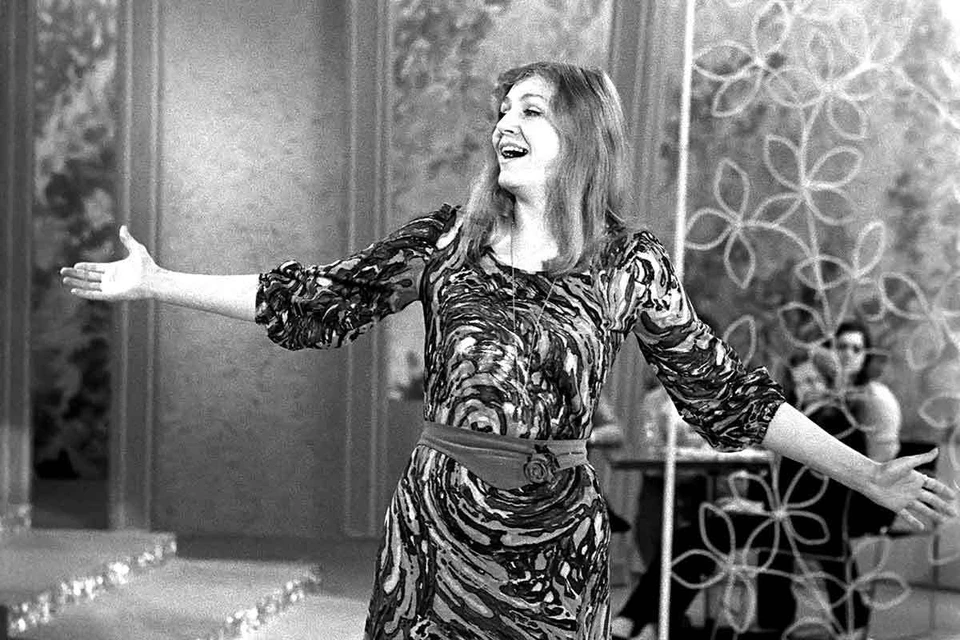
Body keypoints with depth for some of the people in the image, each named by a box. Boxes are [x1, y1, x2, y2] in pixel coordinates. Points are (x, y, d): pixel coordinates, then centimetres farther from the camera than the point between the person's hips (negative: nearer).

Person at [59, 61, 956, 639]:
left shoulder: (630, 265, -2)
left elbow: (719, 389, 1)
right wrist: (157, 283, -1)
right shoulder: (447, 237, 3)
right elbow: (319, 300, 2)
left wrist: (869, 476, -2)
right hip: (436, 521, 2)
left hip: (553, 538, -2)